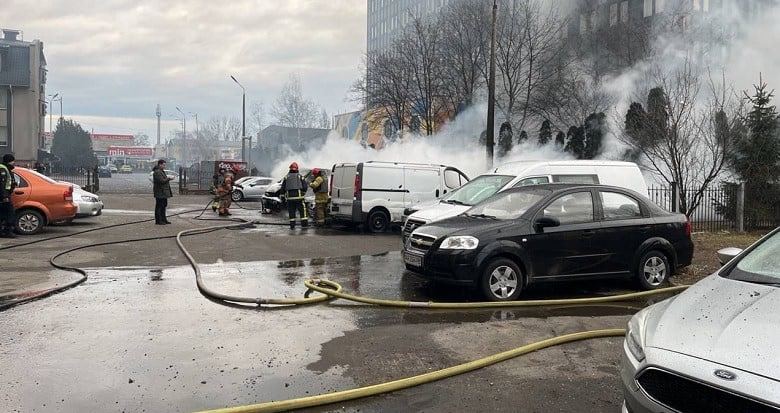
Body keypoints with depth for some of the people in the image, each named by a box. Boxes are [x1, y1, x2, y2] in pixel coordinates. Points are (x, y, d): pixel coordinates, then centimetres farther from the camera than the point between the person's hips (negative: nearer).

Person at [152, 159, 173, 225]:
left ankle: (163, 220, 22)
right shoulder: (157, 172, -15)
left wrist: (168, 178, 9)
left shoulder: (162, 171, 19)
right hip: (160, 193, -11)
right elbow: (162, 181, -23)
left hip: (164, 193, 11)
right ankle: (158, 221, -1)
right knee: (159, 206, -5)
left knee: (163, 206, 15)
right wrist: (168, 178, -13)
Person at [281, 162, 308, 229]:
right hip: (299, 196, -2)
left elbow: (283, 188, 5)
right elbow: (305, 186, 1)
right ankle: (304, 224, 0)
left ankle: (292, 225, 6)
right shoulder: (300, 176, 4)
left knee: (291, 211, 7)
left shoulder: (286, 177, 7)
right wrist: (303, 193, 16)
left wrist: (284, 194, 21)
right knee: (302, 210, 4)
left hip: (290, 197, 2)